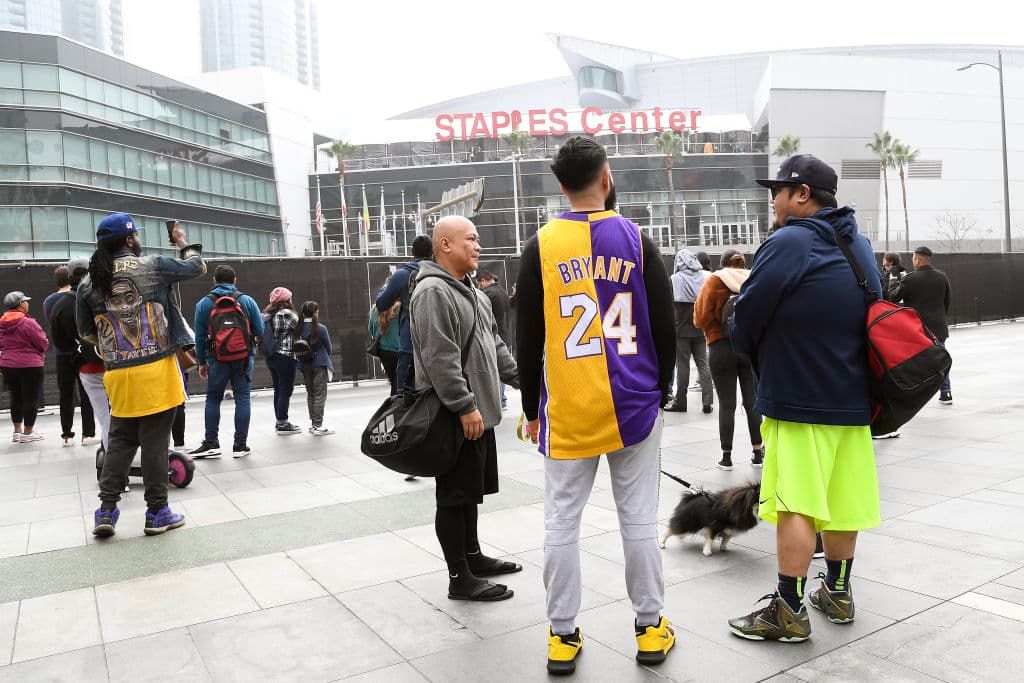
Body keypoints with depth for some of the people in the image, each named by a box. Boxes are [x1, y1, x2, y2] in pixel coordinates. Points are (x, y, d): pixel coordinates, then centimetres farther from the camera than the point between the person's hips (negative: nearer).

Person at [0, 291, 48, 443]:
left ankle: (17, 431, 24)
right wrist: (40, 353, 7)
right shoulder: (28, 323, -16)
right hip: (29, 365, -7)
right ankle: (28, 432, 9)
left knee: (15, 398, 17)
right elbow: (43, 344, -13)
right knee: (31, 398, 4)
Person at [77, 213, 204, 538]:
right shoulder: (152, 266, -5)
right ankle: (157, 512, 10)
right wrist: (185, 244, 27)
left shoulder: (89, 282, 6)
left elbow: (86, 333, 12)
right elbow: (197, 267, 8)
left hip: (118, 375, 4)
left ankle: (106, 511, 15)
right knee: (154, 442, 2)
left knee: (120, 440, 16)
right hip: (156, 371, -4)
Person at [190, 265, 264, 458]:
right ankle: (240, 445, 6)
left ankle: (211, 443, 11)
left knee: (213, 398, 12)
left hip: (217, 358, 0)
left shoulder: (204, 304, 0)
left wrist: (202, 362, 10)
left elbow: (200, 336, 2)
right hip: (244, 357, 0)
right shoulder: (247, 301, -1)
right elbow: (259, 330, -1)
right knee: (242, 398, 5)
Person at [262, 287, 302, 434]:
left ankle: (279, 422, 22)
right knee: (286, 391, -2)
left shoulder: (266, 315, 10)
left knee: (278, 390, 15)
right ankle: (283, 424, 1)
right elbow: (299, 327, -7)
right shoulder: (286, 314, -14)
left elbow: (261, 334, 12)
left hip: (271, 357, 8)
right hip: (286, 357, -8)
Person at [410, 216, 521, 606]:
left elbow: (494, 344, 23)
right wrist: (464, 406, -24)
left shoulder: (471, 292, 17)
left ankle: (473, 556, 34)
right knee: (454, 494, -1)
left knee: (471, 489, 20)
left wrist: (520, 378, 17)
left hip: (478, 412, 10)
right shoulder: (433, 291, -16)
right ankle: (459, 578, 9)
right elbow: (440, 359, -24)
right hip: (456, 416, -10)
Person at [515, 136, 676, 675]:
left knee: (562, 523, 8)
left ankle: (563, 637, 18)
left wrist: (531, 408, 9)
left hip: (566, 409, -1)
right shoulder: (637, 239, -1)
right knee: (638, 519, 11)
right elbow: (665, 328, 1)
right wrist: (660, 392, 14)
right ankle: (650, 630, 23)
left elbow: (527, 339, -1)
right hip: (634, 406, 1)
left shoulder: (541, 246, -3)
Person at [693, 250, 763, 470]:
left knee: (727, 404, 1)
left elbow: (701, 319, -7)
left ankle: (726, 456, 6)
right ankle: (757, 453, 15)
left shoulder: (714, 281, -4)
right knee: (752, 400, 10)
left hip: (721, 348, -3)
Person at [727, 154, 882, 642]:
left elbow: (745, 319, -12)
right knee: (841, 500, 15)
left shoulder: (788, 243, -14)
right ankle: (837, 593, 27)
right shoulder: (858, 245, 12)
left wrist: (750, 350, 11)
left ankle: (789, 611, 3)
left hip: (799, 397, -8)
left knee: (795, 504, -3)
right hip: (852, 395, 8)